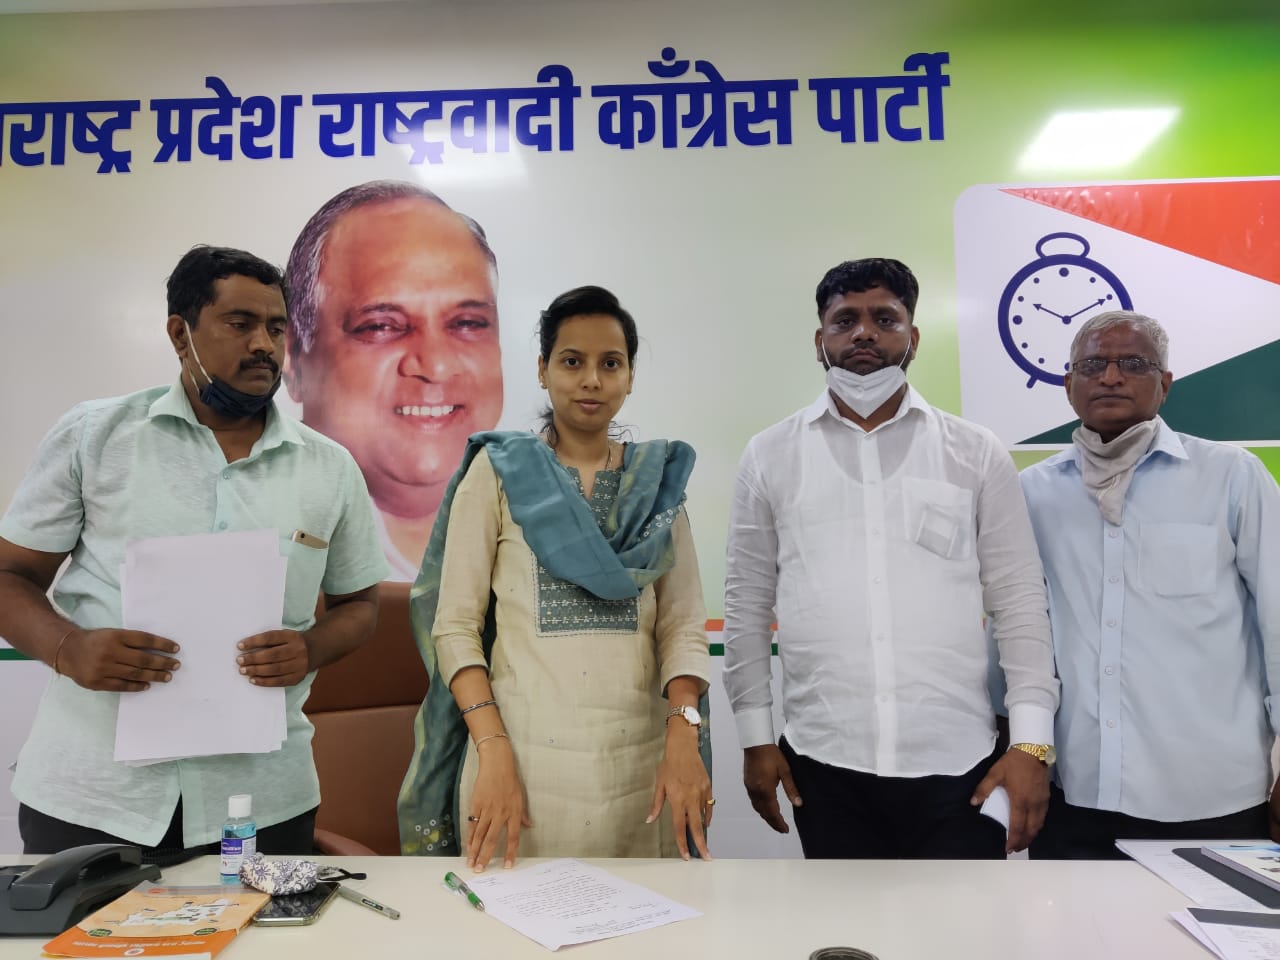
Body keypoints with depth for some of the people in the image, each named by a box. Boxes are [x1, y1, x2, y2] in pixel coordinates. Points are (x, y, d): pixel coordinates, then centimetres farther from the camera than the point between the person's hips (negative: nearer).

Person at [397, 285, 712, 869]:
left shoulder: (657, 480, 8)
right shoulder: (498, 472, 1)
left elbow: (683, 622, 3)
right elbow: (454, 624, -4)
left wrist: (682, 734, -12)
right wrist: (492, 751, -14)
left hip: (638, 758, 2)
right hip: (522, 751, -2)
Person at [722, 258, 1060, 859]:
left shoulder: (977, 454, 3)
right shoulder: (771, 456, 3)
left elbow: (1019, 603, 3)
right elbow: (747, 607, 6)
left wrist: (1032, 742, -4)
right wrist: (755, 738, 4)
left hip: (957, 764, 0)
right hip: (824, 765, 0)